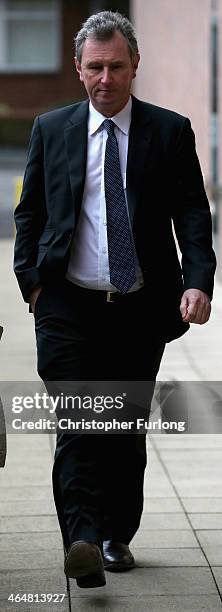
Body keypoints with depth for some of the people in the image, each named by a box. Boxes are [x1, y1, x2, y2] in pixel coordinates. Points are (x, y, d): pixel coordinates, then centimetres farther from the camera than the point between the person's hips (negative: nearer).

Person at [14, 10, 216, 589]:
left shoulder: (170, 132, 3)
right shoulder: (51, 129, 6)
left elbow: (191, 214, -1)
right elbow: (29, 212, 11)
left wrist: (198, 281, -15)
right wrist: (32, 280, 0)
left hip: (142, 308, 1)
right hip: (69, 306, -1)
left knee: (128, 428, 10)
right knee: (78, 426, -13)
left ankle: (117, 536, 25)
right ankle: (82, 542, -19)